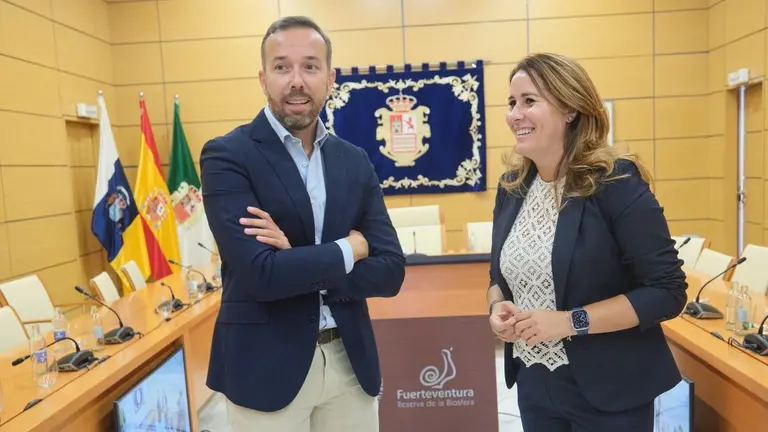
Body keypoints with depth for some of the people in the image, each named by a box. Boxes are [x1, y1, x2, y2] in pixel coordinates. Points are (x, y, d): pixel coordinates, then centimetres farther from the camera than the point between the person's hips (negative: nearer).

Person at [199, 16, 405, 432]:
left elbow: (390, 271, -3)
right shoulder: (227, 156, -11)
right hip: (267, 366, -4)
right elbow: (261, 274, -21)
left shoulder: (355, 161, 3)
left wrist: (297, 261, -16)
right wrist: (349, 248, -10)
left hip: (350, 361, 4)